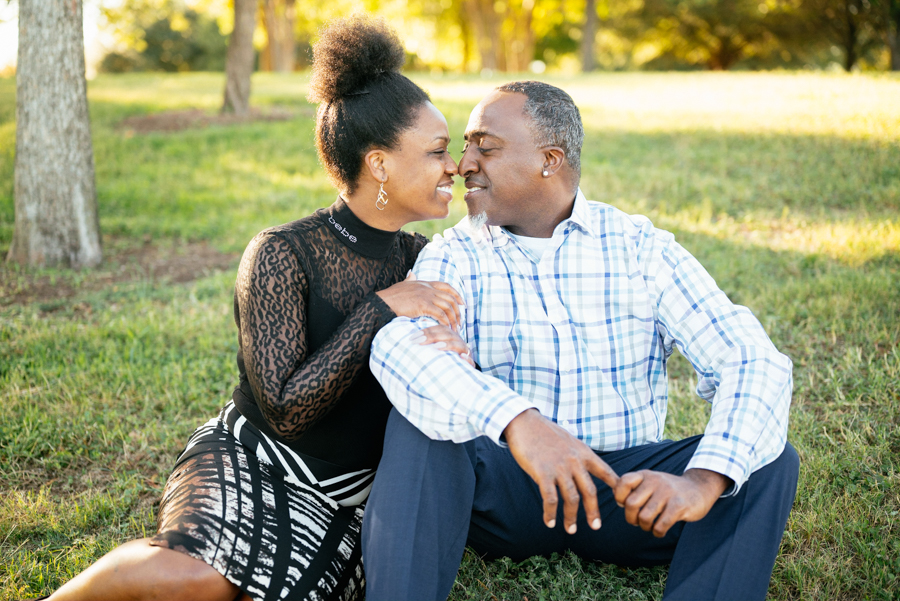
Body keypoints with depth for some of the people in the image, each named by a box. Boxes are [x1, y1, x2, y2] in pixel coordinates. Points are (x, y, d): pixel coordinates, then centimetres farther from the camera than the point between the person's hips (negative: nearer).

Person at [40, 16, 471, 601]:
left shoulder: (422, 259, 6)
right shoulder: (282, 255, -13)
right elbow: (285, 412, -19)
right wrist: (380, 309, -22)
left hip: (352, 489, 5)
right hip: (253, 460, -4)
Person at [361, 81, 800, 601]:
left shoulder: (642, 249, -2)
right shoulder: (456, 256, -2)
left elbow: (754, 363, -12)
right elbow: (398, 347, -24)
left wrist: (703, 480, -32)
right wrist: (516, 421, -44)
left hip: (626, 488, 1)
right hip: (502, 483, 0)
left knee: (769, 462, -21)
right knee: (417, 428, -28)